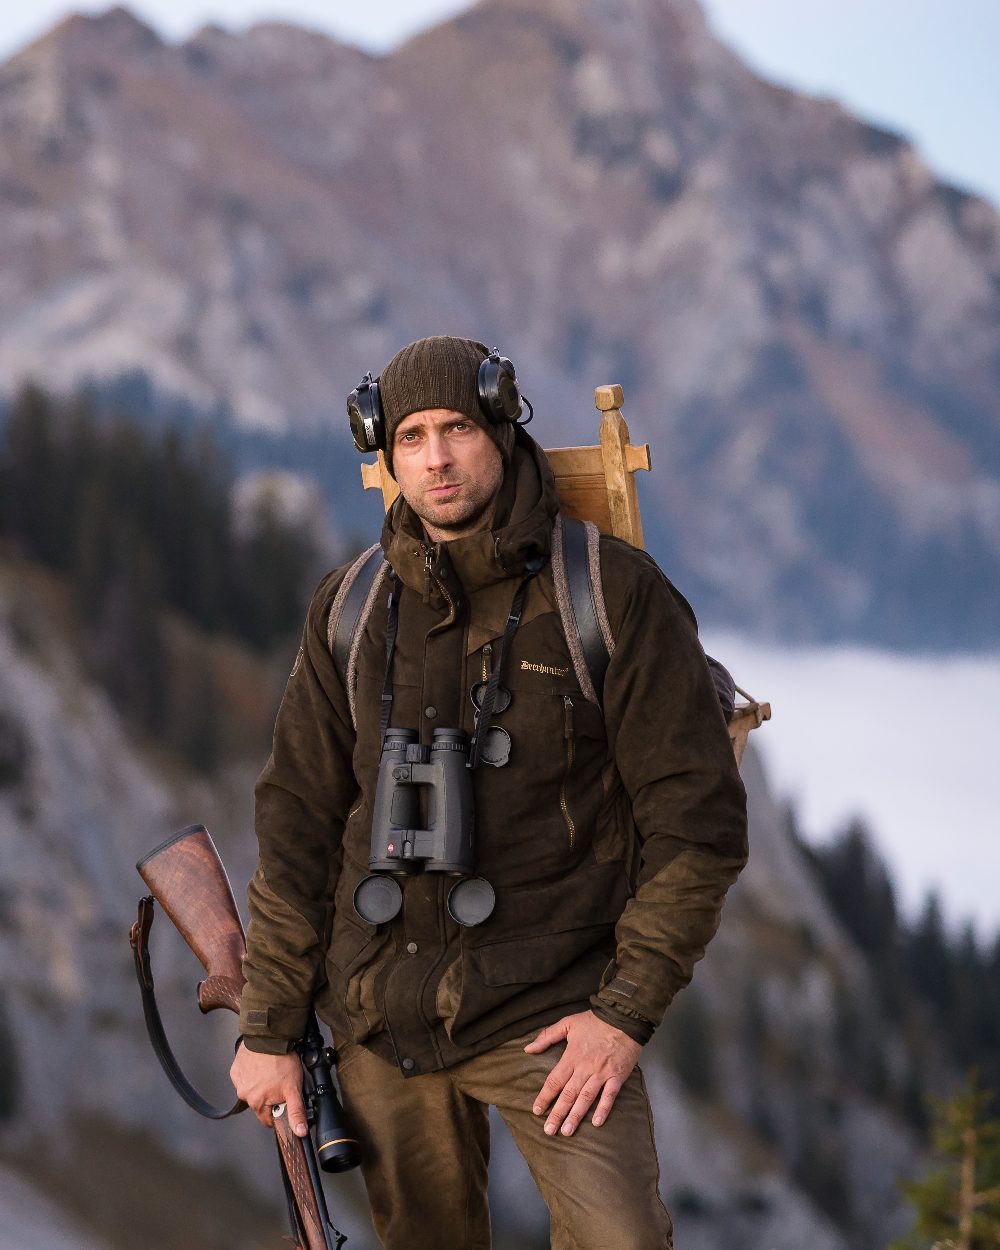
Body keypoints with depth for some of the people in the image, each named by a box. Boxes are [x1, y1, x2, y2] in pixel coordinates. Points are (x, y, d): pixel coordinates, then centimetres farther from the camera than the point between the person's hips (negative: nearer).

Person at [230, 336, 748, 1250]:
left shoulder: (613, 592, -6)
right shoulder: (351, 609, 6)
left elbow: (698, 815, -6)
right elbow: (298, 822, 10)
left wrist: (628, 1009, -12)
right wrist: (270, 1027, 8)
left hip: (551, 1010, -4)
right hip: (381, 1018, 4)